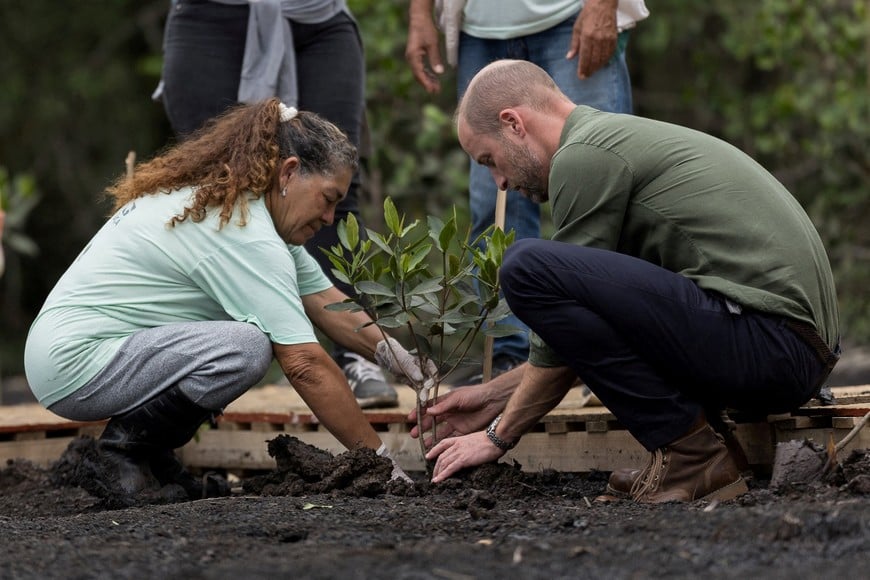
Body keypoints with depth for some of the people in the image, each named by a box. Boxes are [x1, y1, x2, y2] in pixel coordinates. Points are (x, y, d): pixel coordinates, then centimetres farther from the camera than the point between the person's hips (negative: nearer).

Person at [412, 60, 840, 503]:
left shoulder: (585, 155, -6)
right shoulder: (621, 139, 25)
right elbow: (581, 324, 32)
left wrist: (499, 436, 9)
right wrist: (493, 396, 34)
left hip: (762, 341, -10)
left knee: (528, 267, -15)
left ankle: (689, 454, -9)